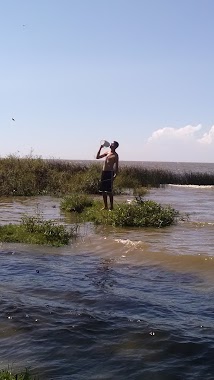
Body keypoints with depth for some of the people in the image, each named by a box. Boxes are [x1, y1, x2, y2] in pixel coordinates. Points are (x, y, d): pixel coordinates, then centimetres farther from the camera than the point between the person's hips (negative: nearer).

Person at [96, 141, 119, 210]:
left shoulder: (115, 155, -4)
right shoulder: (107, 152, 16)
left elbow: (116, 166, -6)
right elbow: (97, 157, 19)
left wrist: (115, 175, -18)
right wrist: (100, 148, 9)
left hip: (109, 173, -7)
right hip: (103, 172, 7)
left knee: (109, 191, -6)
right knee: (103, 190, 9)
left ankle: (111, 207, 2)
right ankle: (105, 206, 17)